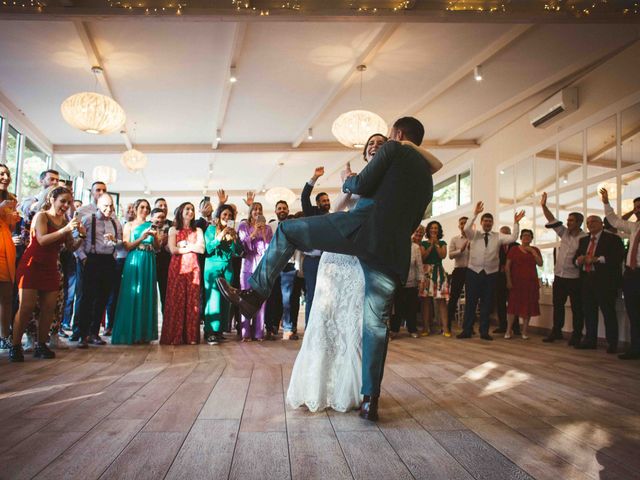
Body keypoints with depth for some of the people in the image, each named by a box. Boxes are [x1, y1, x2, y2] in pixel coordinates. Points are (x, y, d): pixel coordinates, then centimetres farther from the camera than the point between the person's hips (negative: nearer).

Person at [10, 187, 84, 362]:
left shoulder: (64, 221, 8)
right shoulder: (41, 216, -6)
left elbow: (71, 247, 9)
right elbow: (42, 239, -22)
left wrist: (81, 236, -10)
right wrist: (65, 230, -30)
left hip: (50, 268, 5)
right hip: (32, 266, -5)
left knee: (49, 308, 0)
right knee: (26, 307, -10)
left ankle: (41, 345, 8)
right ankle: (15, 346, -2)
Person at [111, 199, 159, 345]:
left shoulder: (151, 225, 14)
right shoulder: (129, 225, 7)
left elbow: (157, 247, 13)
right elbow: (127, 246, -3)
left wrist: (155, 237, -6)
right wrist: (142, 238, -14)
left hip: (148, 262, 3)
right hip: (134, 261, -3)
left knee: (147, 295, 2)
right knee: (132, 294, -6)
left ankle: (144, 333, 6)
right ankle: (130, 333, -1)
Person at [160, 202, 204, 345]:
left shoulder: (198, 231, 16)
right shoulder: (173, 230, 9)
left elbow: (201, 249, 2)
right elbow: (173, 250, -5)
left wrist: (184, 244, -2)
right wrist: (191, 247, 0)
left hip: (193, 267, 2)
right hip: (177, 267, -2)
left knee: (192, 300, -2)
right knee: (175, 300, -6)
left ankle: (191, 336, 1)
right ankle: (174, 336, -2)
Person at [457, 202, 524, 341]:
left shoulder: (498, 237, 9)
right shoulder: (474, 235, 4)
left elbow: (513, 238, -3)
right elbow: (466, 228, -15)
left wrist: (516, 222, -12)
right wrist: (475, 214, -22)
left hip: (490, 274, 2)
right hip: (473, 272, -1)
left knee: (487, 303, 7)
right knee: (470, 302, 2)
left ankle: (484, 331, 16)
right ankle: (467, 330, 9)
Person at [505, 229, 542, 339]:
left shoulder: (535, 250, 11)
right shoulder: (514, 250, 4)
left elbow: (540, 264, -2)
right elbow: (507, 266, 0)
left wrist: (532, 251, -8)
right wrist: (508, 280, -7)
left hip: (531, 282, 2)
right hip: (516, 282, -2)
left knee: (528, 306, 3)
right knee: (513, 305, -3)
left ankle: (524, 332, 10)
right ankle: (509, 330, 5)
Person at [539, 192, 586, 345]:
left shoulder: (585, 238, -7)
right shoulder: (565, 233, 9)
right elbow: (552, 221, 6)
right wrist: (544, 206, -2)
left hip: (574, 279, -6)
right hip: (559, 276, 6)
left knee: (576, 307, 3)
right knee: (557, 306, 12)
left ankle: (576, 335, 12)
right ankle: (556, 332, 22)